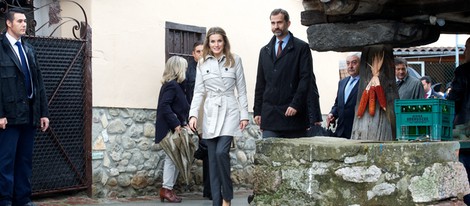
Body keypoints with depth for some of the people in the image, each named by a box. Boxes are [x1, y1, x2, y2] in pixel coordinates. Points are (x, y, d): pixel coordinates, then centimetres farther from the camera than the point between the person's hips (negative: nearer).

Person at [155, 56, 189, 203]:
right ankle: (167, 189, 3)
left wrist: (182, 123, 10)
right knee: (173, 158, -4)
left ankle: (167, 189, 17)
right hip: (171, 130, -10)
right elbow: (164, 106, -22)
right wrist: (176, 124, -21)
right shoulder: (172, 85, -14)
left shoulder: (172, 84, 15)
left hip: (174, 129, 10)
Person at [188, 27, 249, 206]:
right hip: (210, 114, 3)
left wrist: (244, 114, -2)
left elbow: (241, 90, 4)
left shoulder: (235, 60, 3)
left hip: (229, 111, -3)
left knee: (221, 152, -19)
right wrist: (193, 114, -5)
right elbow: (198, 91, 7)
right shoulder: (202, 63, 8)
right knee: (213, 159, 3)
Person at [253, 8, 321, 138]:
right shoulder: (265, 51, 17)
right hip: (270, 115, 4)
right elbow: (260, 83, 16)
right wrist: (257, 111, 10)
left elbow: (306, 78, -6)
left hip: (293, 113, -4)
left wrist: (296, 104, -15)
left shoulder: (301, 48, 2)